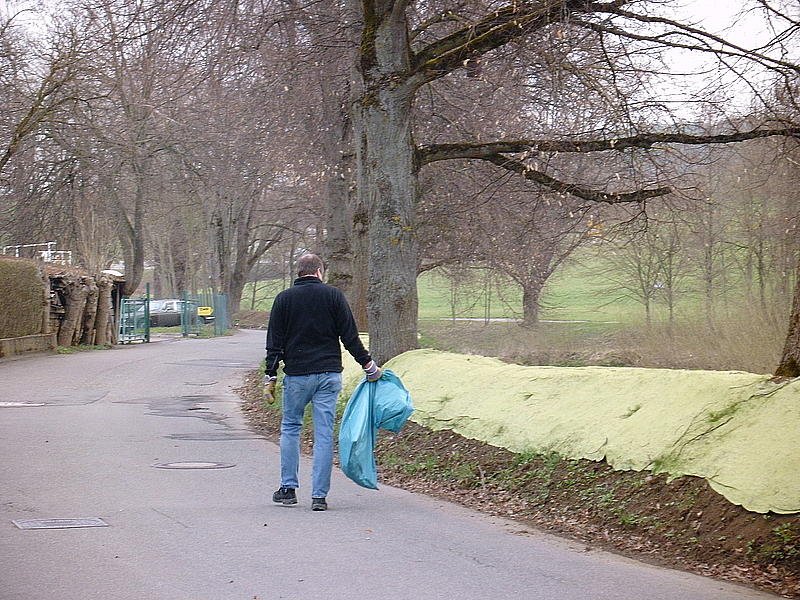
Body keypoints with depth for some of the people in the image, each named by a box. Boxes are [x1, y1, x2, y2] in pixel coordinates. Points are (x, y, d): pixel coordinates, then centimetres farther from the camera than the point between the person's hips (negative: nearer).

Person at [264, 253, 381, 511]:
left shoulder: (284, 299, 2)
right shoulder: (333, 295, 0)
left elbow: (275, 342, 2)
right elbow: (350, 336, -1)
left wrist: (270, 377, 6)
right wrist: (368, 365, 9)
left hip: (296, 375, 0)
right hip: (329, 374, 0)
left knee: (290, 427, 16)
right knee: (324, 434, 1)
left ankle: (288, 488, 14)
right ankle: (319, 496, -1)